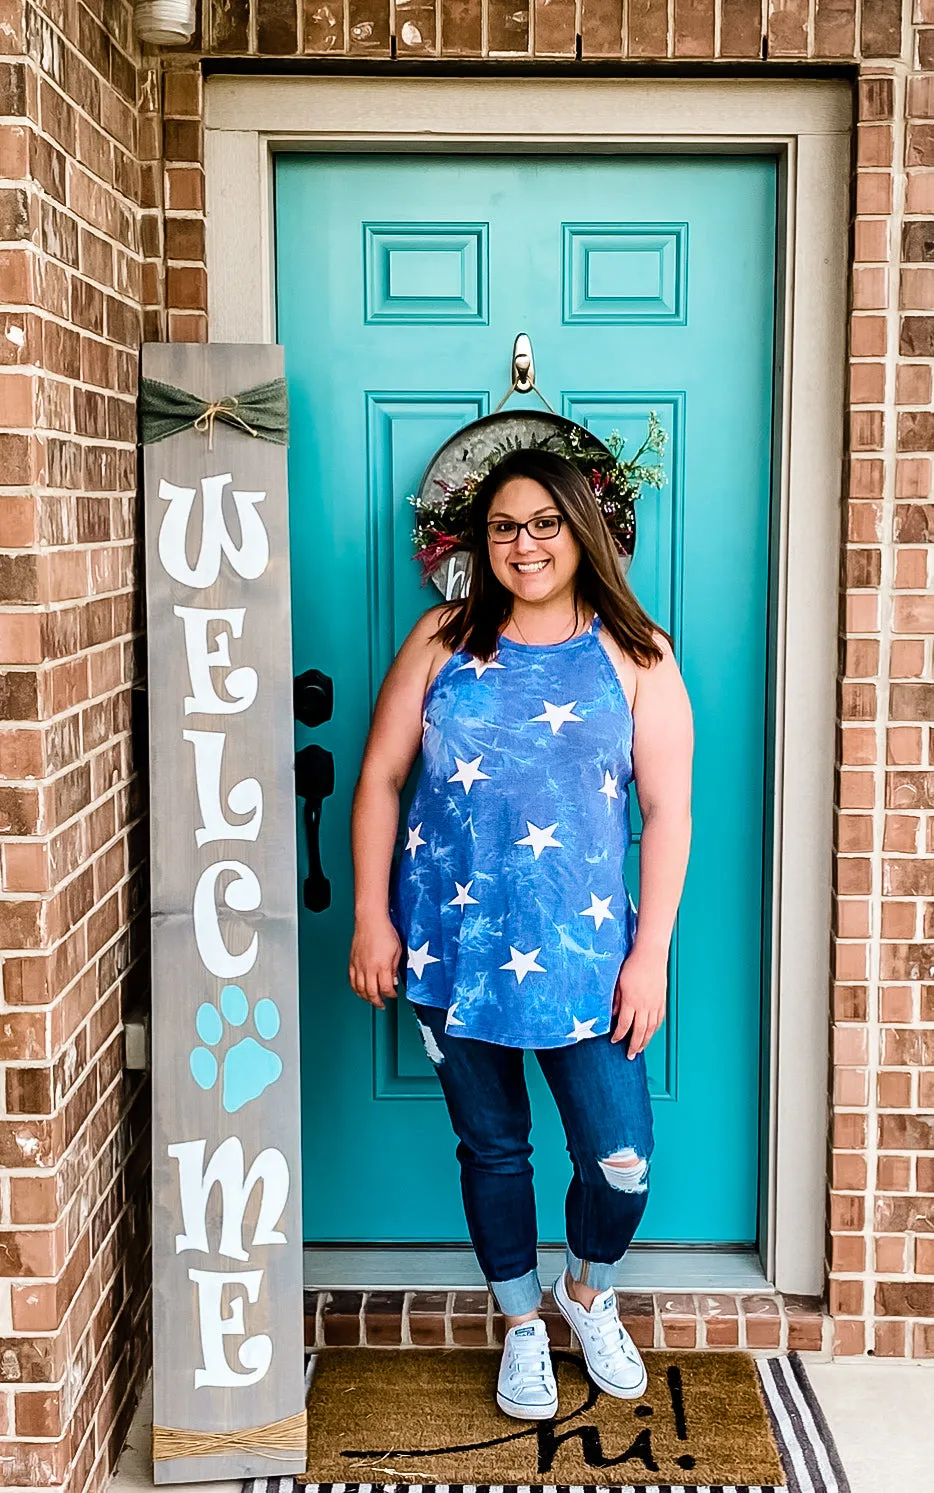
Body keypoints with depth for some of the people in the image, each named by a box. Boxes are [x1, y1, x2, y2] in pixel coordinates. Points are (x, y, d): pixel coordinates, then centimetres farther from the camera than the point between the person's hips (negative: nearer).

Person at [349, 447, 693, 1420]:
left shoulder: (635, 654, 0)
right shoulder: (444, 639, 3)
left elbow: (668, 810, -2)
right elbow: (380, 777, 4)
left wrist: (650, 953, -7)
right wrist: (371, 918, -2)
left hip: (581, 954, -1)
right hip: (451, 945, 1)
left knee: (622, 1159, -2)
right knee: (490, 1147, 14)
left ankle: (588, 1291, 32)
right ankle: (522, 1324, 38)